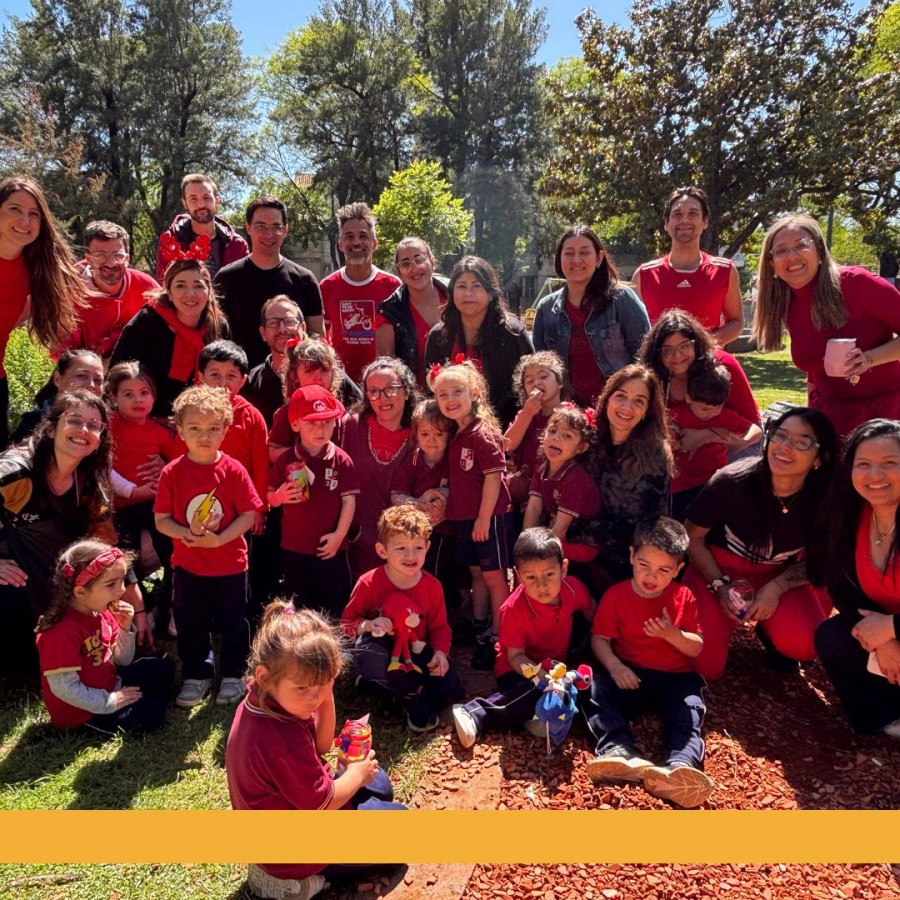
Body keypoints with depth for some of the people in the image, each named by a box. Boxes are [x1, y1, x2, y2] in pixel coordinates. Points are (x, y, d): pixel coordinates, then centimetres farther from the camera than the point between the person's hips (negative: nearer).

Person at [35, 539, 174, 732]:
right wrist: (109, 702, -22)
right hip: (83, 710, -8)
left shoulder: (102, 613, -2)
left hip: (108, 684, 9)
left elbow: (123, 662, 5)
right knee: (152, 713, -13)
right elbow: (63, 687, -30)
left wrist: (125, 628, -12)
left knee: (164, 668, 12)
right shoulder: (64, 630, -29)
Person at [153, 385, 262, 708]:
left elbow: (248, 515, -11)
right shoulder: (172, 473, -8)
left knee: (233, 623, 12)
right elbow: (161, 520, -5)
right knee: (190, 625, 15)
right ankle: (196, 676, 35)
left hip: (230, 564, -1)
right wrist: (187, 533, -23)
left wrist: (218, 539, -22)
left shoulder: (234, 471, -12)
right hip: (187, 566, 2)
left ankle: (232, 675, 32)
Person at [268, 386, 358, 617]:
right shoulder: (286, 460, -3)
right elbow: (271, 498, 3)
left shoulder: (341, 460, -7)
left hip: (331, 548, -1)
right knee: (298, 609, 16)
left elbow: (349, 500, -7)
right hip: (294, 549, 1)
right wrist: (280, 496, -19)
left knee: (334, 610, 11)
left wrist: (339, 534, -13)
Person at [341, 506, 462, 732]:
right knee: (369, 650, -39)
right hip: (383, 653, -2)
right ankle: (413, 698, -16)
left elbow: (439, 627, 2)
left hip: (417, 654, 2)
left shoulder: (432, 586, -8)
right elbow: (347, 621, -6)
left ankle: (389, 685, -3)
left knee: (452, 689, -18)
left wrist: (440, 652, -18)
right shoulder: (369, 584, -15)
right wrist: (367, 625, -29)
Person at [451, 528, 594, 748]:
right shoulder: (514, 609, -28)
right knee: (535, 693, -34)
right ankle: (475, 715, -29)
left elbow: (591, 611, 7)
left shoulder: (572, 588, -17)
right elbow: (515, 657, -23)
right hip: (519, 669, -6)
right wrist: (536, 672, -42)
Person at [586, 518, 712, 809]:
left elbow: (696, 648, 1)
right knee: (595, 689, -27)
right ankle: (619, 752, -48)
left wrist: (672, 634, -19)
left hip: (675, 677, 0)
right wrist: (615, 667, -22)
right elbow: (599, 638, -2)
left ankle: (680, 767, -53)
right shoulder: (616, 594, 1)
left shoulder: (683, 597, 3)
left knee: (688, 710, -29)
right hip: (630, 676, 0)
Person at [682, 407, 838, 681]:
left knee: (804, 644, -26)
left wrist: (776, 588, -17)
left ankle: (768, 630, 11)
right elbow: (692, 537, -11)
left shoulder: (824, 501, -18)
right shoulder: (732, 482, -26)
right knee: (703, 667, -14)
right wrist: (720, 587, -18)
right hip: (718, 568, -2)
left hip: (779, 575, 2)